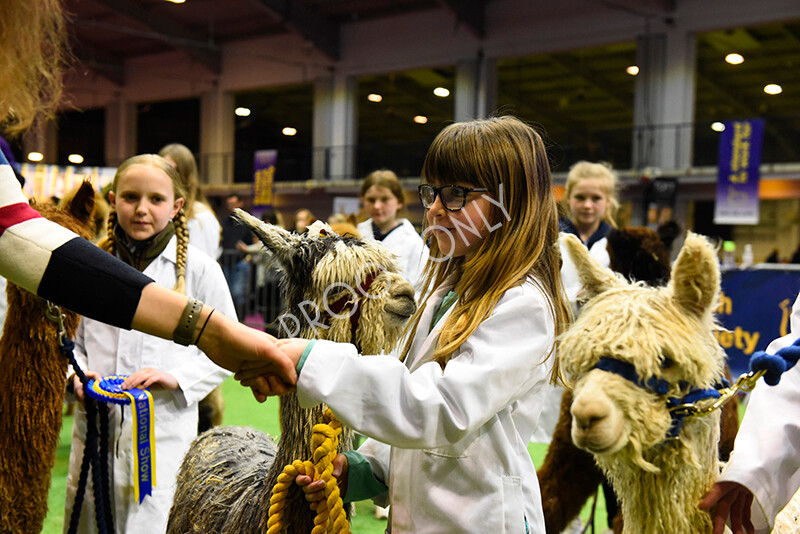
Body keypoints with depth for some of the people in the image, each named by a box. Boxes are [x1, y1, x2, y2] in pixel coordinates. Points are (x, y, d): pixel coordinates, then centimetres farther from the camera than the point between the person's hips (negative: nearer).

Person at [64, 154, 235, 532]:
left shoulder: (199, 269, -2)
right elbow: (71, 337, 16)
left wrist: (176, 376, -13)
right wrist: (78, 372, -4)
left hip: (165, 433, -3)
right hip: (95, 428, 4)